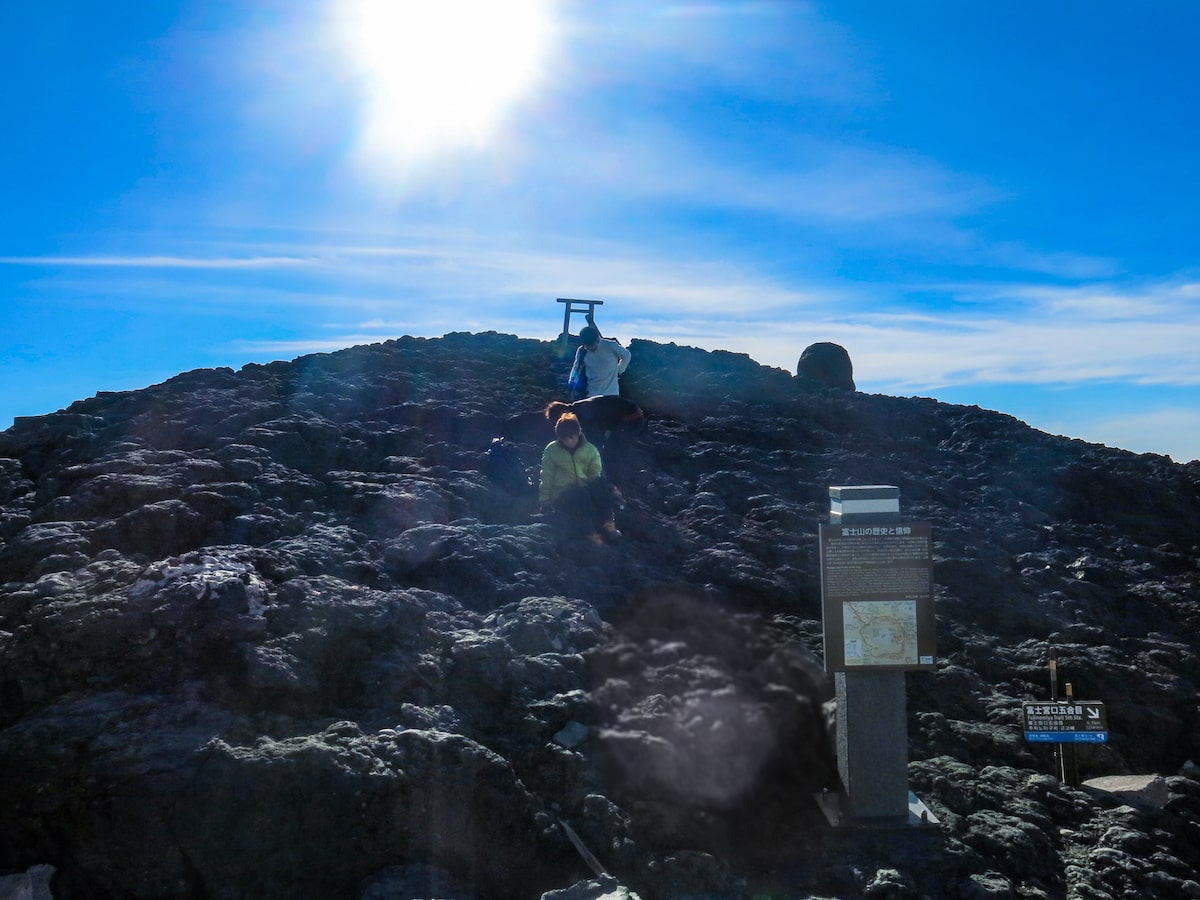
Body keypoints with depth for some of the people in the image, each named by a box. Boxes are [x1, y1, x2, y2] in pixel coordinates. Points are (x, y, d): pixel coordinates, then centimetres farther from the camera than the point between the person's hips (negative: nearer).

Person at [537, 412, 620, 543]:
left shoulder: (590, 450, 6)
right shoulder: (551, 450, 2)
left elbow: (596, 475, 3)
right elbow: (546, 479, 4)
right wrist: (544, 502, -1)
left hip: (586, 493, 2)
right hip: (562, 497, -2)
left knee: (601, 481, -30)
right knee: (581, 494, -38)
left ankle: (608, 523, -33)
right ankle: (591, 533, -35)